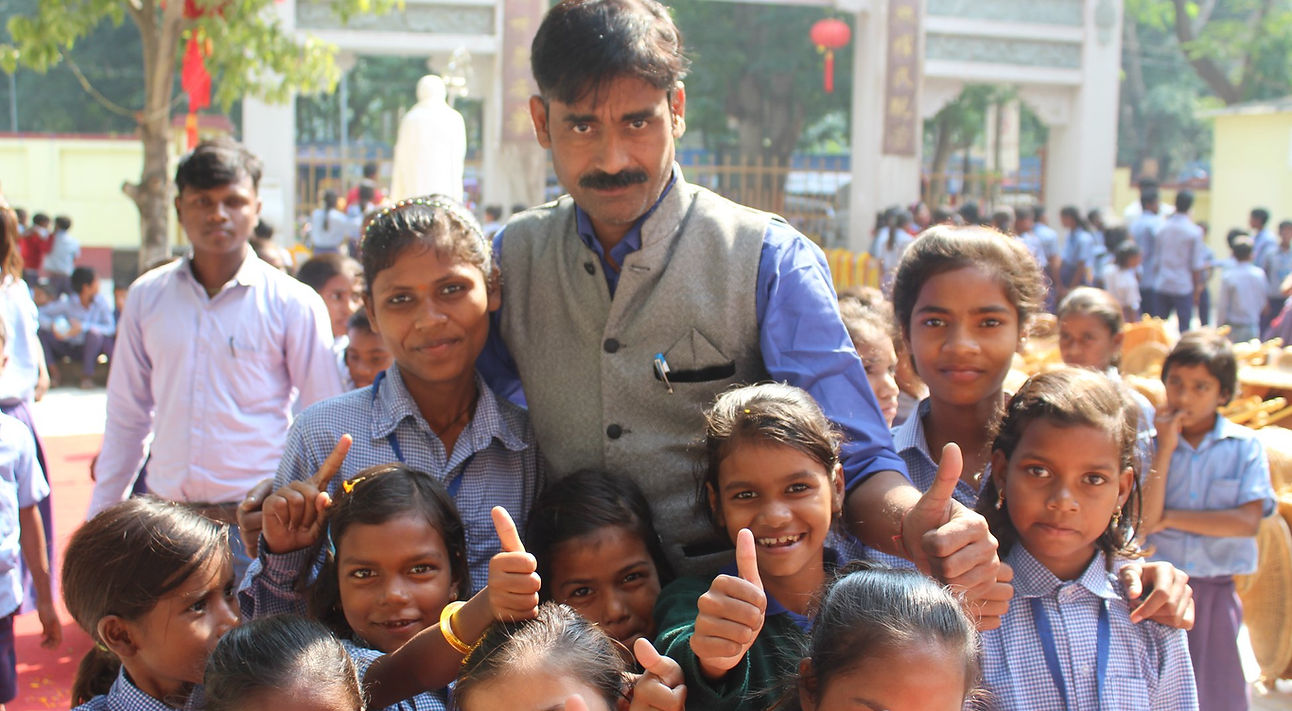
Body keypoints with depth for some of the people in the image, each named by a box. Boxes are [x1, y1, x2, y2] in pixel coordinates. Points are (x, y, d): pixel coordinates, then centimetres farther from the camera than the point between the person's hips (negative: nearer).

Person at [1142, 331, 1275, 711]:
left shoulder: (1245, 445, 0)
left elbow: (1248, 521, -11)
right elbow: (1145, 519, -12)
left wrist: (1168, 517, -9)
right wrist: (1167, 447, -11)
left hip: (1216, 591, 0)